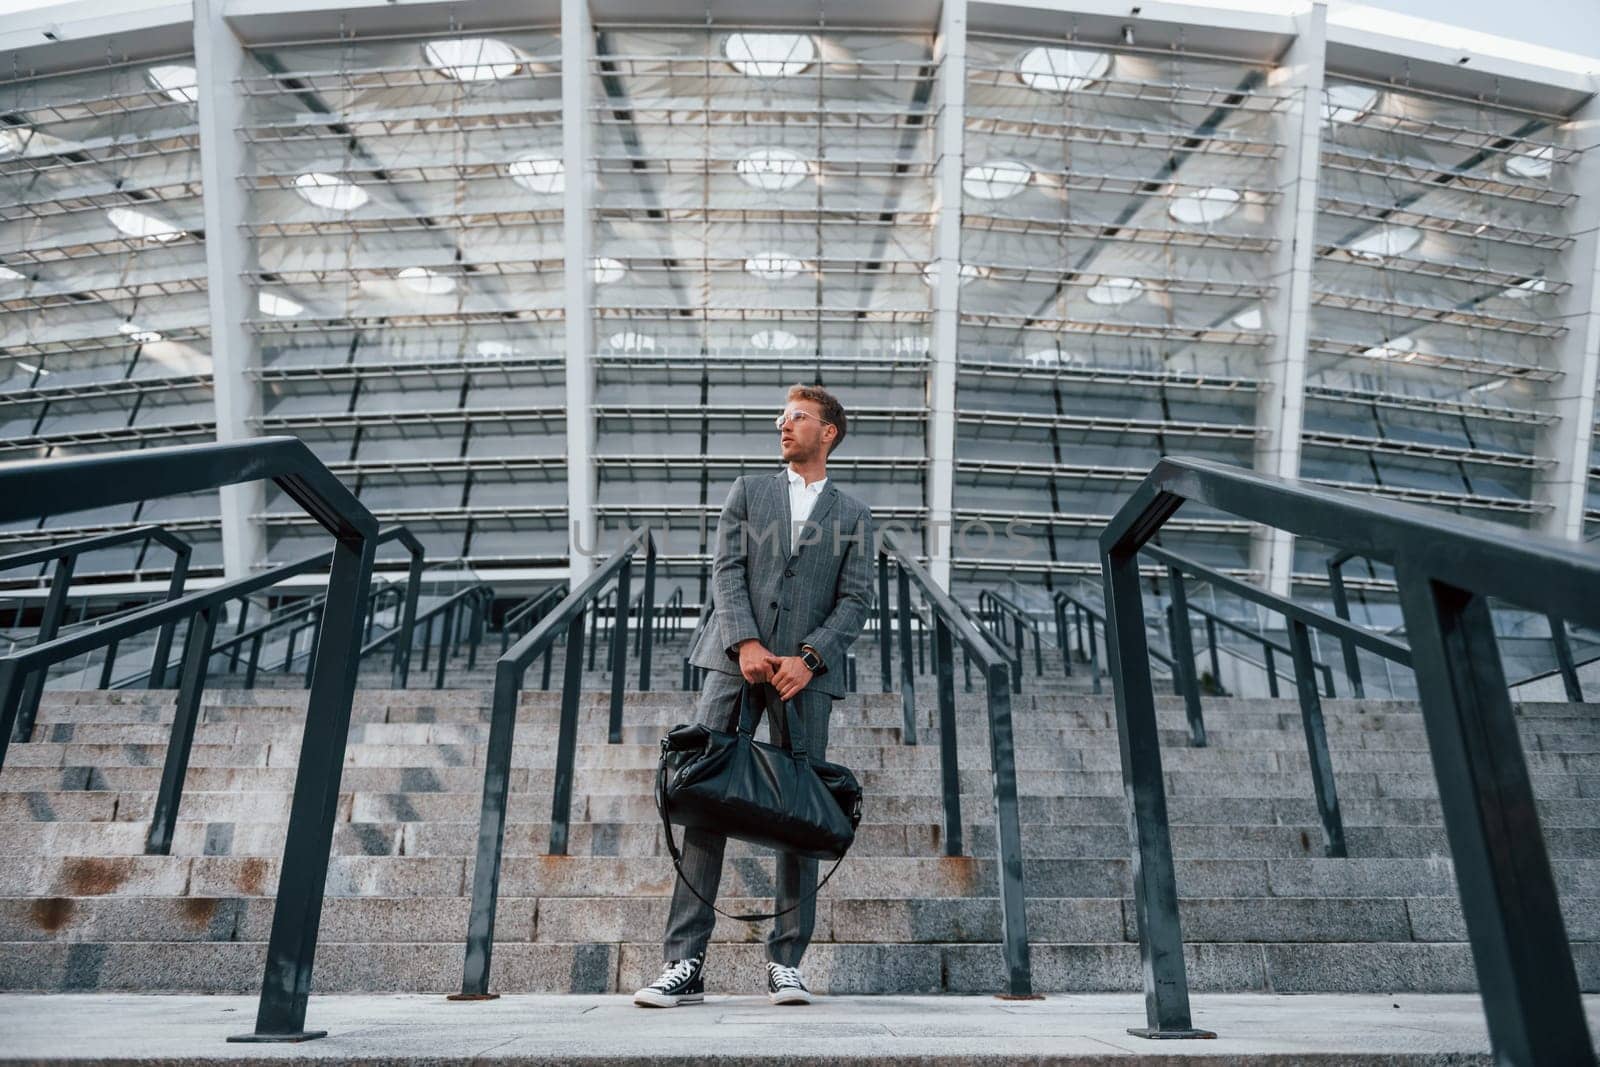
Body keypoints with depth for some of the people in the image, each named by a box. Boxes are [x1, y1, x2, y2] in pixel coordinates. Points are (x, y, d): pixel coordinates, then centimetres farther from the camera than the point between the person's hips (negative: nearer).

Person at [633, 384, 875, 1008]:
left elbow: (856, 600, 4)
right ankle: (685, 963, -3)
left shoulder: (852, 516, 14)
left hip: (806, 672, 0)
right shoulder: (749, 490, 17)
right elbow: (726, 571, 5)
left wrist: (807, 658, -11)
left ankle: (786, 963, 8)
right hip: (735, 660, 0)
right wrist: (745, 642, -11)